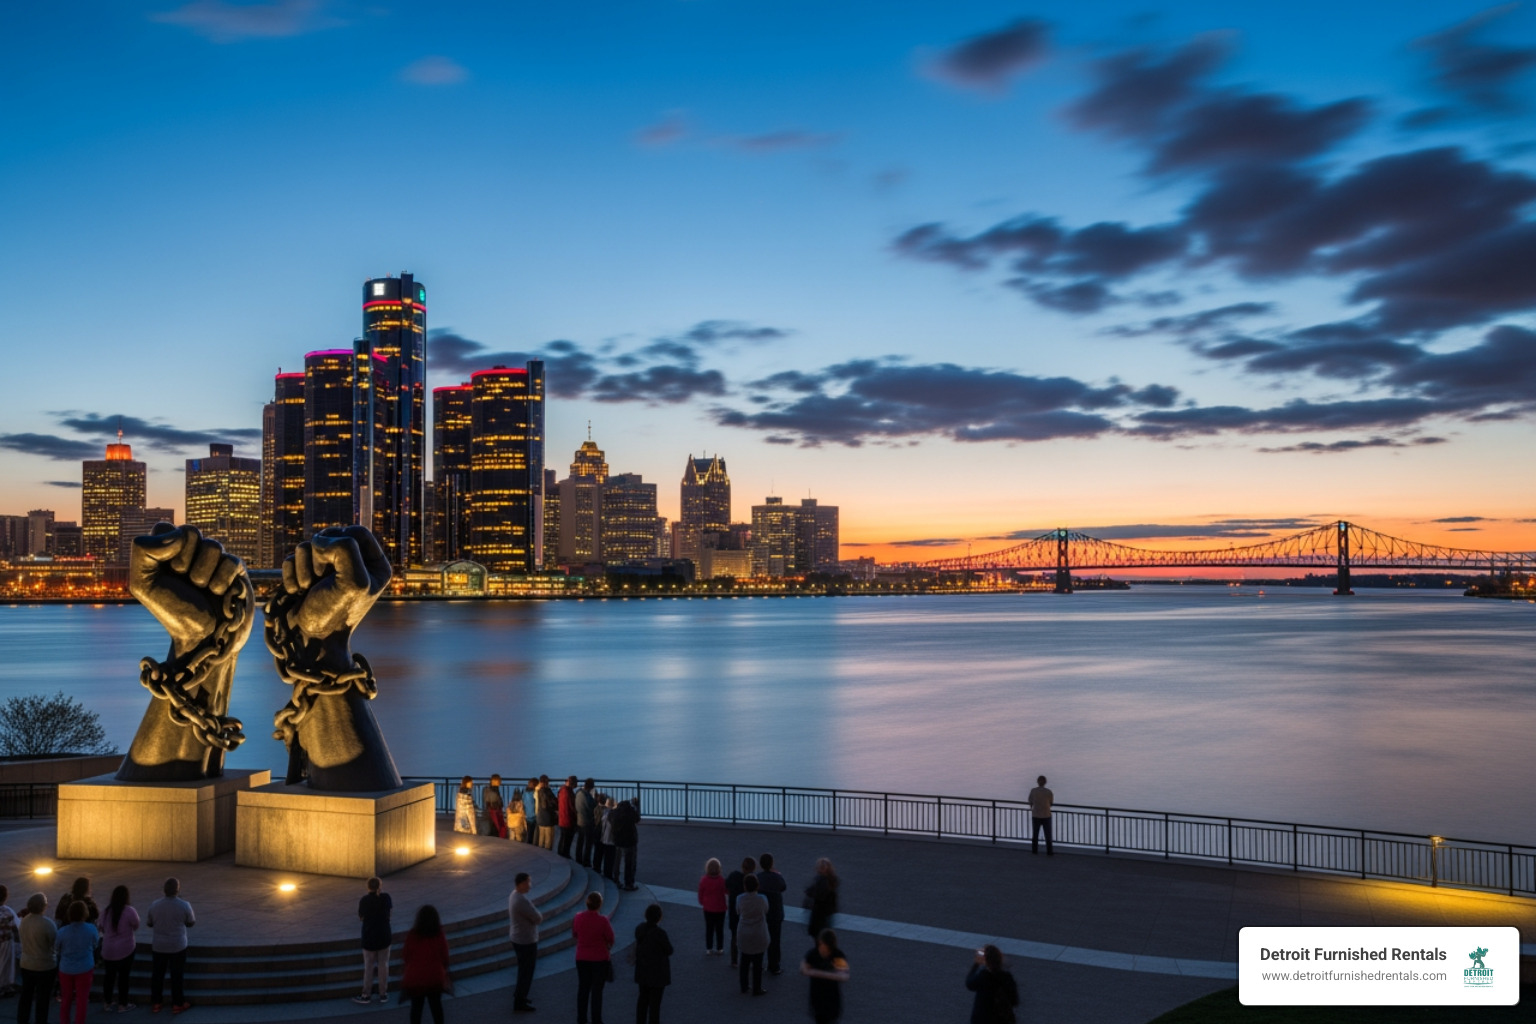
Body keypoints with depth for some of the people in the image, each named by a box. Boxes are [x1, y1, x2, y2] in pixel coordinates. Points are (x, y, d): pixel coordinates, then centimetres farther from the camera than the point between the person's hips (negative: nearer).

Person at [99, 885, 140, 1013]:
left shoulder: (106, 911, -3)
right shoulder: (130, 911, -19)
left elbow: (103, 929, 9)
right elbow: (136, 927, -5)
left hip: (108, 949, 4)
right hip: (125, 949, -4)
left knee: (109, 976, 17)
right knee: (123, 977, 7)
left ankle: (107, 1002, 29)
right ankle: (122, 1005, 14)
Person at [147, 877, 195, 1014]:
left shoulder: (154, 905, -9)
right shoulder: (184, 905, -16)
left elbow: (149, 923, 5)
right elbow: (191, 923, -2)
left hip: (159, 946, 2)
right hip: (178, 946, -2)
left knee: (157, 975, 16)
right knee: (176, 976, 9)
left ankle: (156, 1003, 25)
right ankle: (177, 1004, 18)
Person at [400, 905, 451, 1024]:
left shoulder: (412, 936, -15)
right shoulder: (440, 936, -12)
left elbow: (405, 957, -6)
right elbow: (445, 957, -4)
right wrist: (443, 969, 15)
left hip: (415, 977, -1)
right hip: (435, 978, 1)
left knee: (416, 1006, 13)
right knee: (436, 1005, 15)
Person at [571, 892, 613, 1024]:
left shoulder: (578, 918, -9)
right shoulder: (602, 920, -22)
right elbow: (610, 939, -10)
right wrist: (608, 946, 11)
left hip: (582, 958, 4)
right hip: (599, 959, -4)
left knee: (583, 989, 16)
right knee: (597, 990, 5)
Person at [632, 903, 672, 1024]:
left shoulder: (639, 927, -7)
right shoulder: (660, 932, -27)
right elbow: (669, 950, -13)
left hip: (642, 969, 6)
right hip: (657, 971, -6)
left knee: (643, 998, 21)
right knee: (655, 1001, 7)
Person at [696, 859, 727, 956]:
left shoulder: (703, 880, -14)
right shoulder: (722, 880, -18)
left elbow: (700, 894, -5)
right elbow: (726, 891, -5)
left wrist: (702, 902, 12)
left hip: (708, 908, 1)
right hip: (720, 908, -1)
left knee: (709, 929, 13)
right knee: (719, 929, 13)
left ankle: (709, 949, 15)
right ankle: (719, 949, 19)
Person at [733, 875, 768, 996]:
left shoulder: (740, 899, -13)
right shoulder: (762, 899, -18)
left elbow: (738, 913, 1)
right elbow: (766, 911, -1)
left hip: (744, 935, 3)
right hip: (759, 935, -3)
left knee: (745, 961, 18)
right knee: (757, 963, 9)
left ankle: (743, 988, 27)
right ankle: (757, 989, 17)